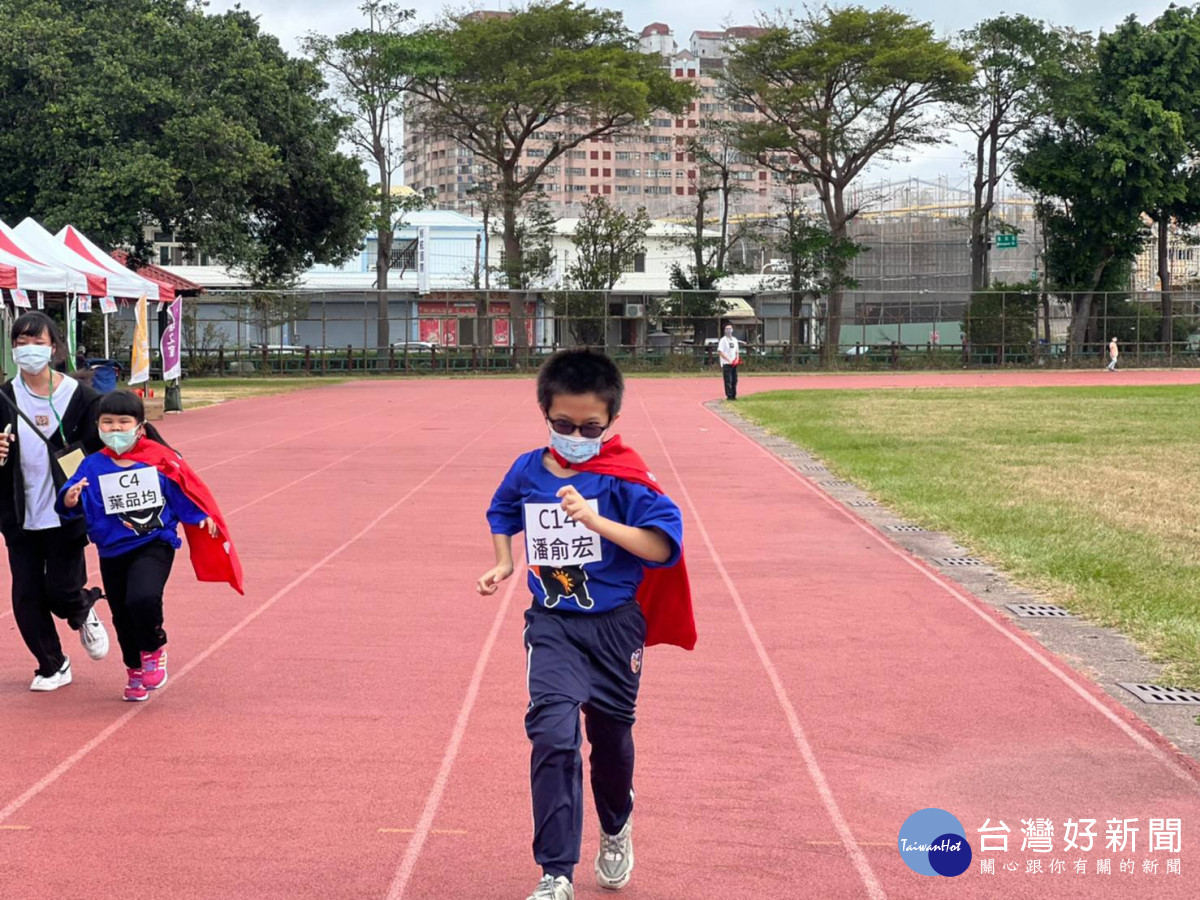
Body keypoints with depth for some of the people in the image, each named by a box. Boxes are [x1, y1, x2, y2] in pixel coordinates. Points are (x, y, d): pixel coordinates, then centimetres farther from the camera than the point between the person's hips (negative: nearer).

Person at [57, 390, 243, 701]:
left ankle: (154, 649, 3)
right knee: (122, 616, 13)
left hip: (154, 547, -3)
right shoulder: (93, 467, -4)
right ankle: (136, 671, 38)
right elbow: (73, 498, -12)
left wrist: (204, 517, 1)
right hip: (112, 553, 3)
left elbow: (186, 489, 5)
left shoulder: (161, 459, -6)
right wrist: (70, 500, -34)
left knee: (143, 599, -27)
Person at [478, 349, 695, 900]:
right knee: (553, 735, -17)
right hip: (552, 626, 1)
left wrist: (597, 521, -30)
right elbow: (501, 514, 24)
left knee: (610, 735, 15)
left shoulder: (625, 477, -11)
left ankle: (616, 829, 47)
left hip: (615, 624, -1)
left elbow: (663, 546, -21)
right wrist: (503, 565, 9)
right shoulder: (527, 472, 1)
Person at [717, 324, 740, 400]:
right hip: (726, 363, -7)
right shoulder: (723, 340, -6)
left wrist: (737, 358, 4)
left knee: (734, 380, 8)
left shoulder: (734, 340, 16)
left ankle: (734, 395, 15)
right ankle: (729, 396, -9)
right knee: (728, 380, -10)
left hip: (734, 363, 7)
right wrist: (729, 360, -19)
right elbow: (720, 352, -14)